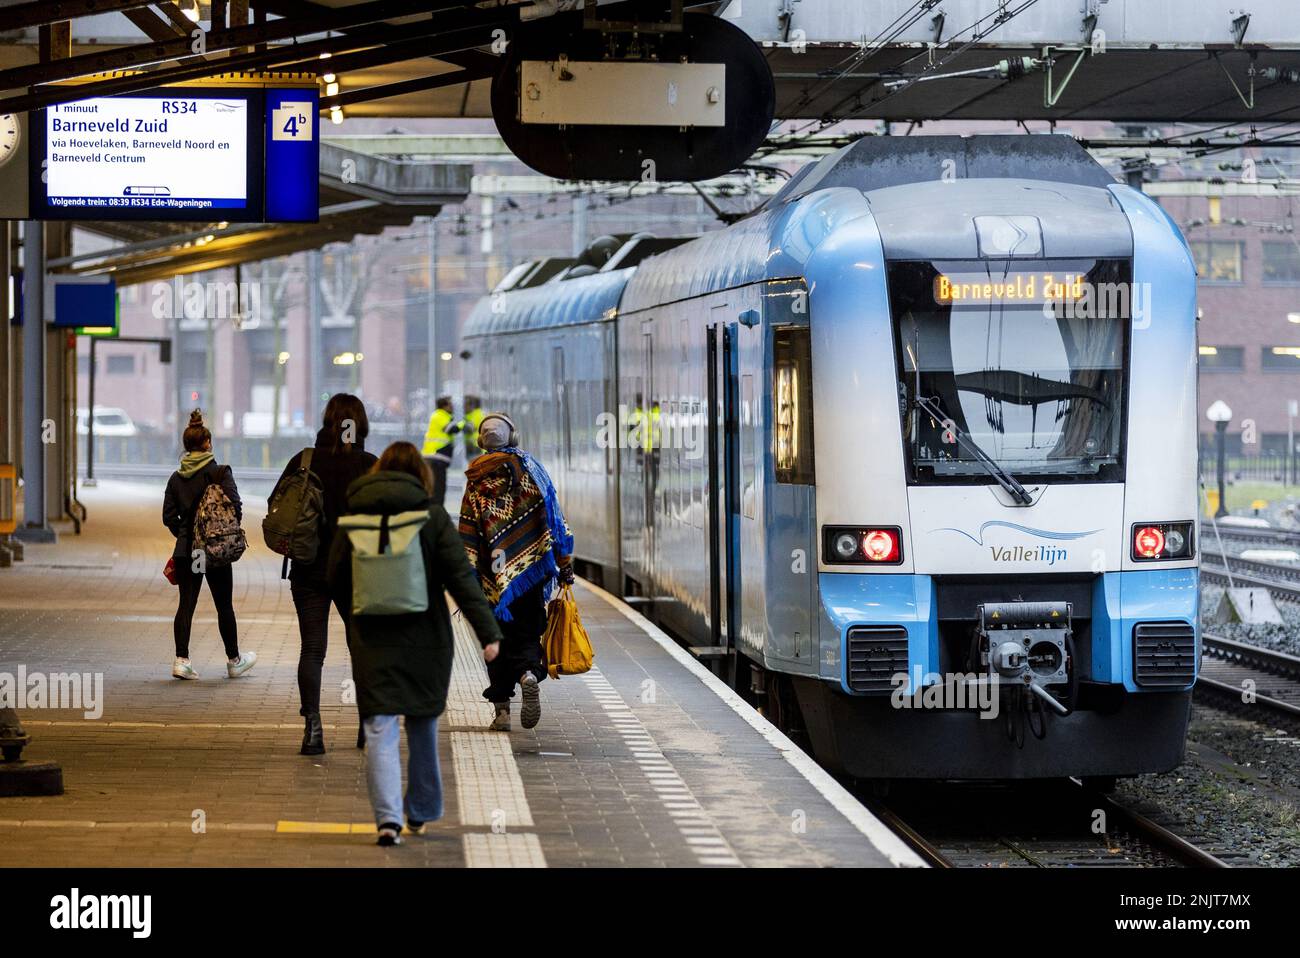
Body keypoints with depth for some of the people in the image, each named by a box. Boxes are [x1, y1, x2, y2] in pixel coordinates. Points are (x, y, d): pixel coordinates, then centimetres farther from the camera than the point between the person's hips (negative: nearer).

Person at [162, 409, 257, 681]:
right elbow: (235, 507, -15)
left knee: (186, 604, 4)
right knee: (224, 606, 9)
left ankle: (181, 659, -8)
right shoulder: (220, 472, -9)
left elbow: (168, 516, 4)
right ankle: (234, 661, 21)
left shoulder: (176, 478, 5)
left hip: (185, 550, 3)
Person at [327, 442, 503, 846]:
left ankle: (388, 817, -17)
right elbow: (461, 577, -10)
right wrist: (488, 632, -11)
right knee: (423, 727, 16)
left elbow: (335, 582, 8)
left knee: (380, 731, -2)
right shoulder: (431, 515, -4)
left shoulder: (354, 517, 2)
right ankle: (421, 812, 27)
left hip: (372, 642, 0)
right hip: (424, 640, 0)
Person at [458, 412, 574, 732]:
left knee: (498, 637, 9)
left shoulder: (476, 480, 0)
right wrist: (565, 564, 5)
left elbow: (468, 532, -3)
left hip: (493, 574, 0)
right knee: (528, 631, 9)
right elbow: (554, 518, 0)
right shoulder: (531, 469, 3)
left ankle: (501, 708, 4)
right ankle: (529, 673, -22)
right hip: (530, 571, 0)